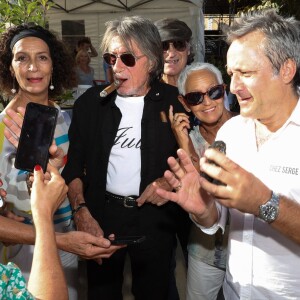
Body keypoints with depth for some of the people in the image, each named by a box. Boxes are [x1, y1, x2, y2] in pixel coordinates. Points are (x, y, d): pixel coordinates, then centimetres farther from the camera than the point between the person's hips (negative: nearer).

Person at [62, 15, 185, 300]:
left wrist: (169, 181, -13)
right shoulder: (91, 102, -1)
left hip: (154, 215, 0)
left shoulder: (172, 101, -3)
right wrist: (81, 211, -9)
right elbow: (73, 164, 1)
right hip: (101, 214, 1)